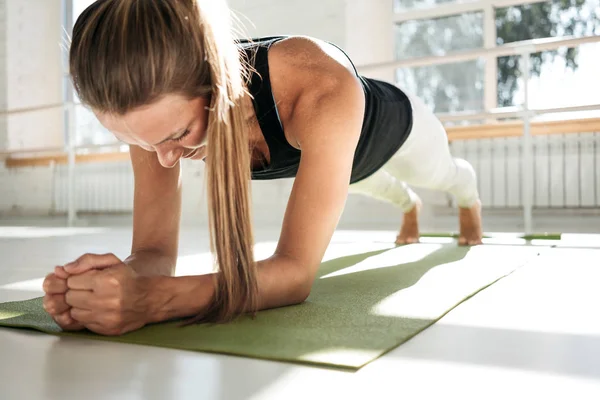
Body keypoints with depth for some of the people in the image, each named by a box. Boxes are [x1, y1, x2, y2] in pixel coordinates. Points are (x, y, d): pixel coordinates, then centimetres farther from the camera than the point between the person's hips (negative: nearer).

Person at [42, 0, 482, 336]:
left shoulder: (321, 89, -54)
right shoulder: (157, 109, -38)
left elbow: (297, 272, -53)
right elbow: (155, 251, -35)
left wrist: (153, 300, -66)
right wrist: (122, 279, -59)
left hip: (390, 125, -3)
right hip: (319, 147, 4)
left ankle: (471, 200, 75)